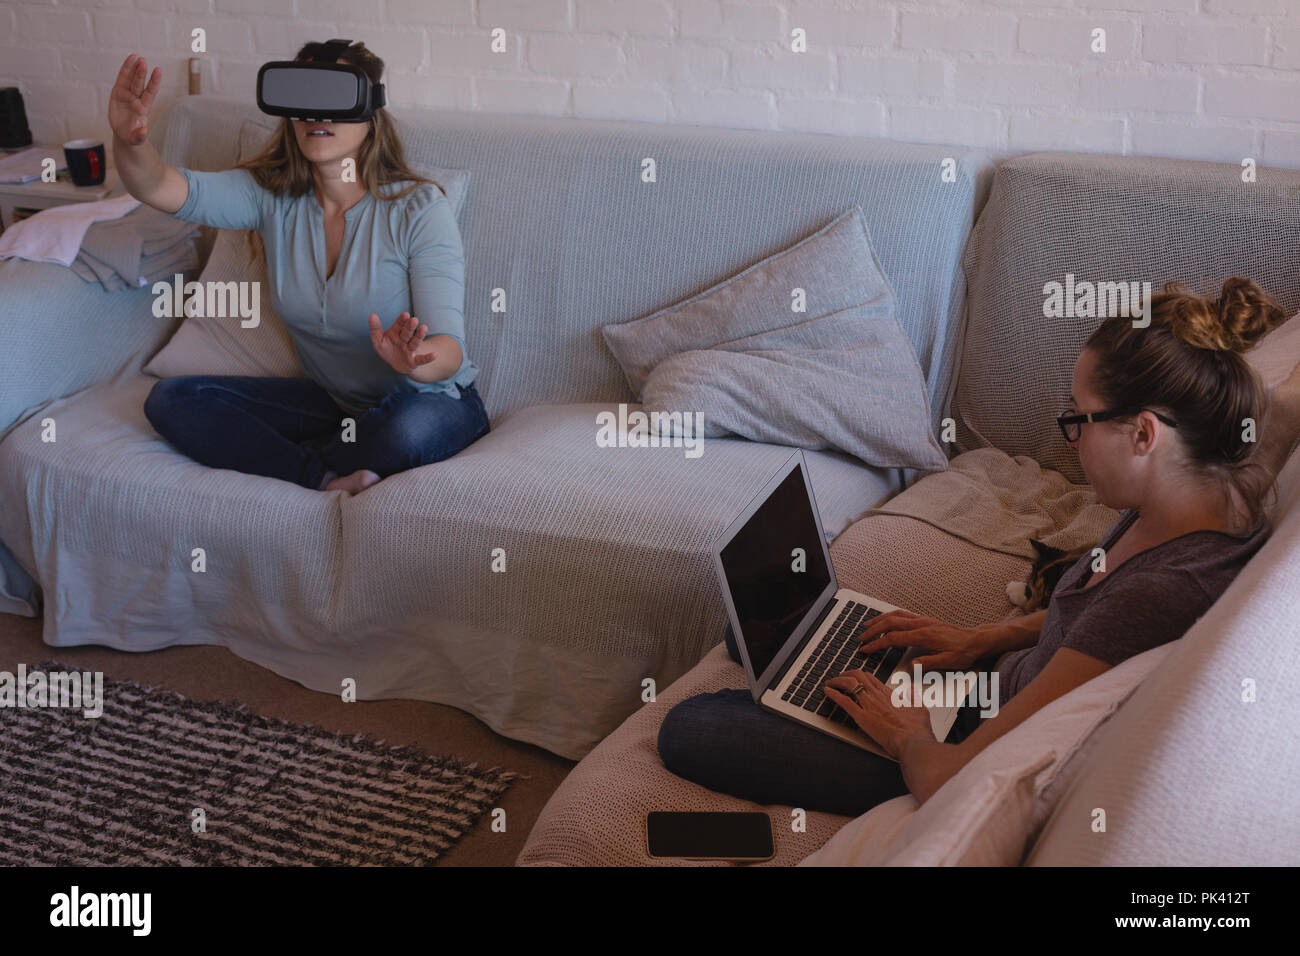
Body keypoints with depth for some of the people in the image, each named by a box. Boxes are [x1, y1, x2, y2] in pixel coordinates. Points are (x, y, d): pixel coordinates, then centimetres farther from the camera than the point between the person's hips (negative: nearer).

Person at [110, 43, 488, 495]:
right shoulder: (271, 195, -6)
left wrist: (413, 358, -51)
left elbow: (448, 350, -26)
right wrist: (130, 141, -45)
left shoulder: (419, 208, -19)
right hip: (331, 401, 5)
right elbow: (165, 188, -22)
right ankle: (328, 480, -22)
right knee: (170, 399, -9)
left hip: (431, 399, -4)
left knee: (411, 427, -41)